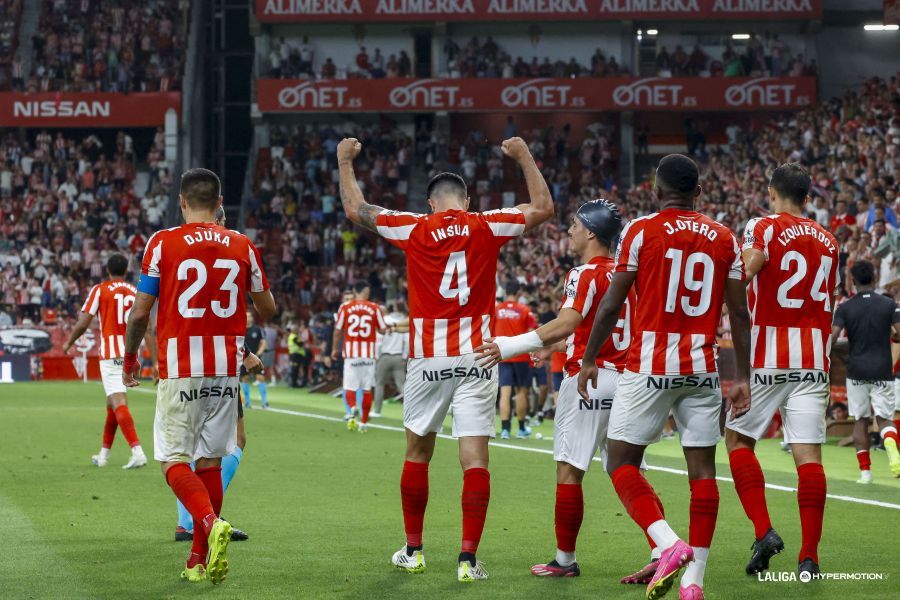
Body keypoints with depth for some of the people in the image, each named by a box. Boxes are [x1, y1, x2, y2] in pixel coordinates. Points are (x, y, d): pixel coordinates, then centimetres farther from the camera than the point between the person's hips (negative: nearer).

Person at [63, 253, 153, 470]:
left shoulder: (100, 290, -1)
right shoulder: (136, 293, 10)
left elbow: (83, 323, -3)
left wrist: (69, 342, 15)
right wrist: (156, 361, 7)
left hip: (110, 356, -5)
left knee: (119, 403, -14)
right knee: (113, 404, 19)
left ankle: (137, 451, -30)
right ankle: (103, 455, 28)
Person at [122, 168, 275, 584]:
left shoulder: (163, 244, -4)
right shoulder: (243, 247, 5)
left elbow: (140, 312, -2)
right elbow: (267, 309, 14)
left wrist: (129, 357, 14)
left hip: (180, 369, -3)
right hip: (226, 368, 3)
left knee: (174, 461, -1)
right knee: (210, 461, 11)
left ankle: (210, 522, -28)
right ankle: (200, 561, 13)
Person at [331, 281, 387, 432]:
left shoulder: (345, 307, 0)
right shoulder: (374, 308, -1)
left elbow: (338, 330, 4)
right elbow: (383, 329, 3)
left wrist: (334, 348, 18)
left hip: (351, 352, 0)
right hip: (368, 353, 0)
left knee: (350, 387, 3)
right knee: (367, 389, 9)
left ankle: (352, 408, -26)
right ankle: (364, 422, 11)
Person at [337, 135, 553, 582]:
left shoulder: (414, 229, -2)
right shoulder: (488, 226, -1)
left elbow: (355, 210, 9)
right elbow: (543, 208, 13)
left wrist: (345, 163, 23)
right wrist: (524, 156, 24)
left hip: (428, 359, 1)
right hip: (476, 358, -1)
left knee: (417, 451, 16)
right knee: (475, 457, -3)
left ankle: (413, 550, 24)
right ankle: (468, 557, -10)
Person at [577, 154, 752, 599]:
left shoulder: (641, 232, -4)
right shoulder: (724, 239, 7)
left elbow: (611, 305, -2)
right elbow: (739, 315, 7)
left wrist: (588, 360, 8)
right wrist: (742, 378, 13)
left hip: (650, 368, -3)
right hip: (702, 370, 4)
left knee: (621, 462, 5)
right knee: (702, 469, 6)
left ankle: (668, 543, -15)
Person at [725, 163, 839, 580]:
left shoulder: (763, 228, -3)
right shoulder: (828, 241, 14)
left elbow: (742, 276, -20)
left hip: (767, 357, -4)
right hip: (814, 359, 4)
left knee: (738, 439, 11)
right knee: (808, 454, -1)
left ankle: (763, 530, -4)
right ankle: (809, 557, -5)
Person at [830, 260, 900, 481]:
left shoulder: (845, 308, -2)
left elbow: (832, 337, -10)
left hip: (856, 372, 0)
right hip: (882, 371, 0)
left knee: (861, 420, 9)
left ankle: (865, 470, 6)